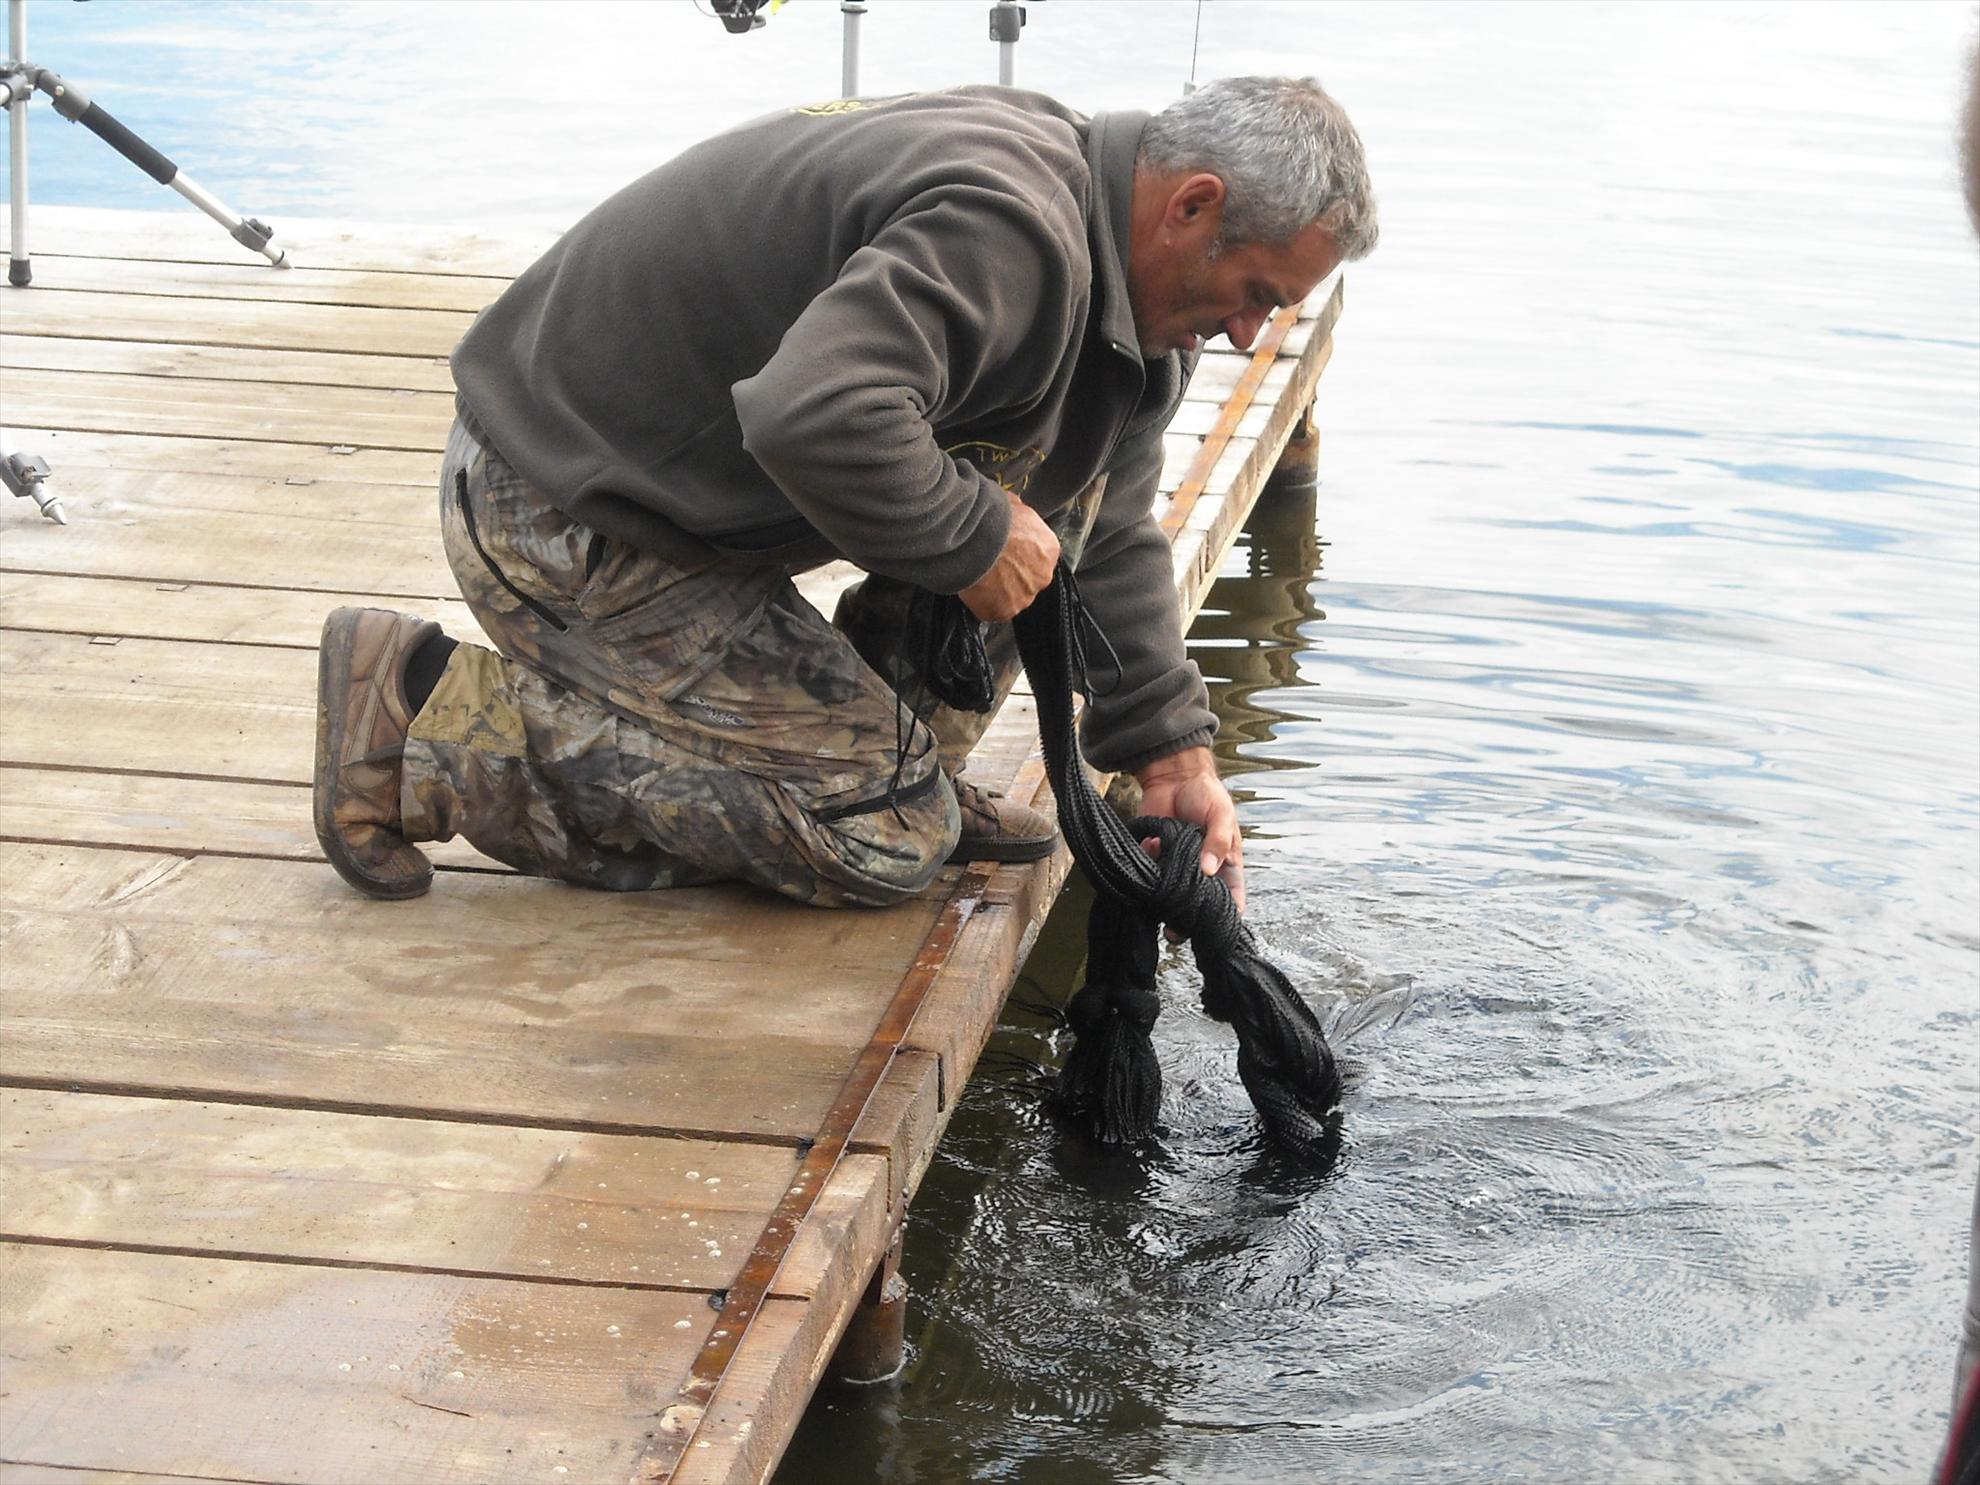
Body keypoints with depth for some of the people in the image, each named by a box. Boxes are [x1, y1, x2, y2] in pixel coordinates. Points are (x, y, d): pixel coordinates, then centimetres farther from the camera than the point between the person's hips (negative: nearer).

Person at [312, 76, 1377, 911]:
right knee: (880, 839, -10)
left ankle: (895, 766, 11)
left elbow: (1108, 536, 15)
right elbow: (817, 417, -42)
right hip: (570, 516, -10)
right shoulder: (1009, 228, -28)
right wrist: (974, 538, -25)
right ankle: (433, 721, -7)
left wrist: (1170, 753, 6)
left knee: (1062, 467, 5)